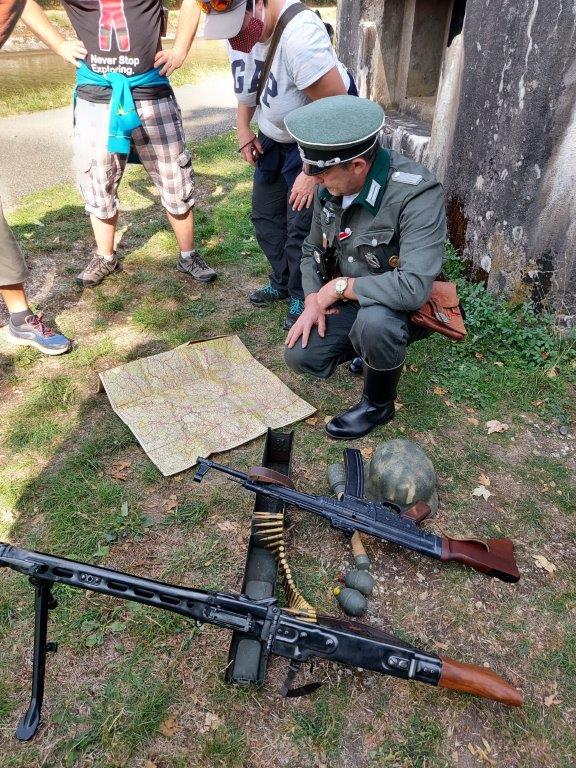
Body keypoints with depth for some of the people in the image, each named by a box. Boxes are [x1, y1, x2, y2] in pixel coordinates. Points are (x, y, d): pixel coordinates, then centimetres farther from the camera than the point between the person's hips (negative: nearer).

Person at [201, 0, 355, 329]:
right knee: (265, 215, 12)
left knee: (301, 224, -8)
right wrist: (243, 128, 1)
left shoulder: (299, 34, -34)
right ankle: (282, 282, 32)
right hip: (274, 136, 8)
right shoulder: (240, 30, -9)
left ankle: (303, 297, 14)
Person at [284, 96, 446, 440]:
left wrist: (341, 286, -28)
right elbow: (313, 250, 8)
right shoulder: (332, 186, -7)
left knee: (373, 320, -38)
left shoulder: (417, 195, -31)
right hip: (350, 303, 6)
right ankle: (373, 349, 17)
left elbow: (414, 287, -40)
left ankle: (379, 404, -8)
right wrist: (313, 301, -8)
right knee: (300, 354, -10)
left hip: (407, 307, -6)